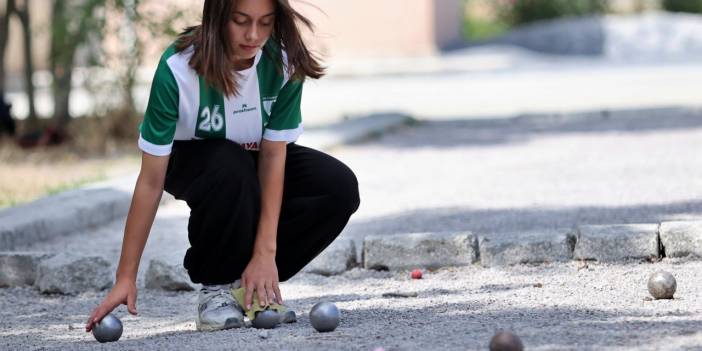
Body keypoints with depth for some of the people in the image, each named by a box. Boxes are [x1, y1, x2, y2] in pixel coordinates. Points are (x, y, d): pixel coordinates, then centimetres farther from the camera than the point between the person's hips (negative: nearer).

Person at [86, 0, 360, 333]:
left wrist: (266, 252, -28)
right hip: (191, 159, -3)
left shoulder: (283, 62, -25)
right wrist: (125, 278, -30)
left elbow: (273, 154, -21)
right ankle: (216, 286, -16)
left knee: (340, 188, -23)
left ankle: (253, 282, -6)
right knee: (230, 169, -39)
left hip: (255, 158, 3)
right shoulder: (177, 70, -33)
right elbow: (151, 180, -30)